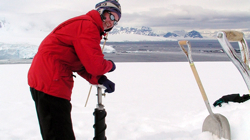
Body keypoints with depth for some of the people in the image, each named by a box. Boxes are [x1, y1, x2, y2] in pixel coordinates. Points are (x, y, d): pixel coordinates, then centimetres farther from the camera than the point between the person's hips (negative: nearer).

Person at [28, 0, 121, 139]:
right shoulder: (88, 25, -13)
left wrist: (100, 79, 3)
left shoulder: (90, 28, 21)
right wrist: (110, 65, 2)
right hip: (51, 82, -11)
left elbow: (83, 66, 18)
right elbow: (95, 66, -20)